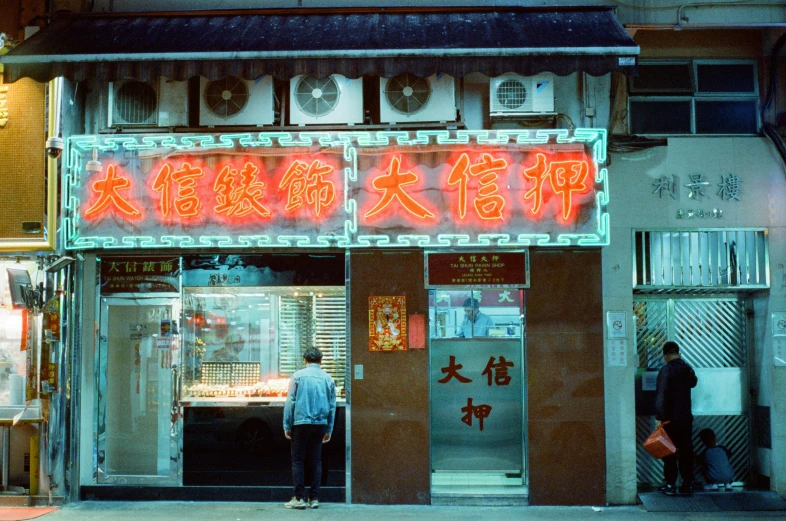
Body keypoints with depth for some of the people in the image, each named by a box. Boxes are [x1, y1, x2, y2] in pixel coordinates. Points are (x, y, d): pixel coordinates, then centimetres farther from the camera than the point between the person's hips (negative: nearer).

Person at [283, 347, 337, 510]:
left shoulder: (298, 375, -3)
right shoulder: (328, 378, 7)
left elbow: (290, 402, -4)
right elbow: (332, 406, 9)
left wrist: (287, 426, 1)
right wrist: (329, 430, 15)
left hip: (301, 423, -3)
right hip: (320, 424, 3)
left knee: (298, 460, 5)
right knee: (316, 461, 9)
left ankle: (299, 498, 1)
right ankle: (314, 498, 8)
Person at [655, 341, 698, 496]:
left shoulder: (666, 370, -14)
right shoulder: (688, 369, 5)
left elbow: (661, 394, -21)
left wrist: (659, 416, -19)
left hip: (670, 418, -6)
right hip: (686, 416, 6)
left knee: (670, 451, 1)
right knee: (686, 450, 11)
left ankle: (670, 485, 2)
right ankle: (687, 484, 14)